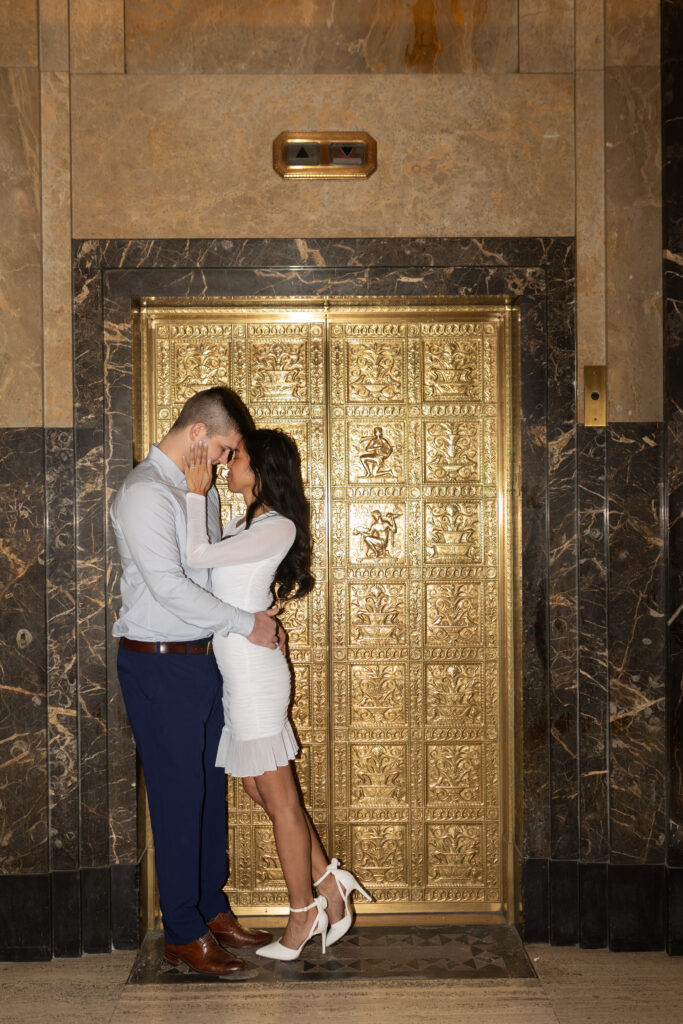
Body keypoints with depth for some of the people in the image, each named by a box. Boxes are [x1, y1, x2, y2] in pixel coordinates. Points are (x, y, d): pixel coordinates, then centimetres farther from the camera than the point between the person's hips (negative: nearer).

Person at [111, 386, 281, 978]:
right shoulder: (145, 493, -16)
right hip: (159, 665, -8)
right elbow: (169, 586, -23)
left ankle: (212, 908, 29)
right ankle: (184, 934, 12)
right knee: (179, 796, 0)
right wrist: (246, 623, -17)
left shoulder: (202, 490, 12)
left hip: (205, 659, 8)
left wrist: (255, 613, 3)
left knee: (211, 789, 15)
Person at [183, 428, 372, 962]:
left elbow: (199, 555, -19)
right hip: (233, 671, 9)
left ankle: (304, 915, 12)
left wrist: (196, 493, -11)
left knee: (278, 795, 0)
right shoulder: (246, 523, 15)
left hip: (254, 671, -9)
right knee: (258, 788, 13)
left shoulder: (277, 527, -14)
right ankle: (330, 882, 21)